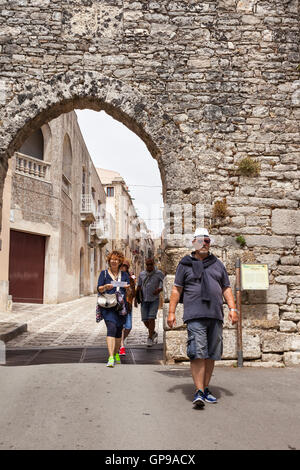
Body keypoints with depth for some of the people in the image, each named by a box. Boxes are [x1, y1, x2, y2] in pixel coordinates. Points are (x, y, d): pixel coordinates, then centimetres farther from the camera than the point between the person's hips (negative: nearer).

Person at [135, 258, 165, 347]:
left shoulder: (159, 273, -3)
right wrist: (136, 299, 10)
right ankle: (154, 333, 26)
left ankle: (150, 338, -3)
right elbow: (139, 287, 14)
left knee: (151, 318, -13)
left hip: (154, 300, -3)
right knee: (145, 320, 1)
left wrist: (159, 289, -20)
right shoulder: (142, 274, 8)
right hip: (144, 300, 3)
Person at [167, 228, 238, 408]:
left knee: (211, 354, 6)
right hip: (195, 315, -4)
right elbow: (177, 289, 8)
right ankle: (199, 392, -13)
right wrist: (171, 312, 1)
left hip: (216, 315, 4)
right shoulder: (185, 264, 10)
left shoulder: (218, 264, 19)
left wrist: (232, 308, 6)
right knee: (197, 353, -13)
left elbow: (226, 288, 19)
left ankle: (206, 389, 18)